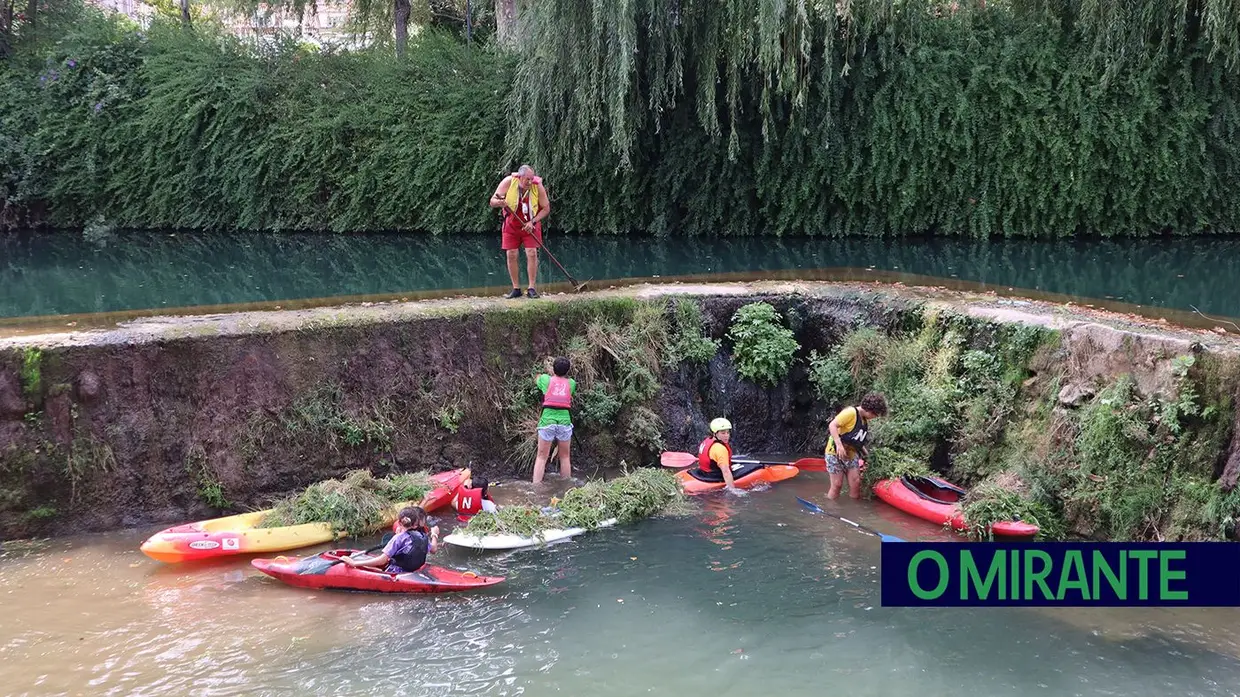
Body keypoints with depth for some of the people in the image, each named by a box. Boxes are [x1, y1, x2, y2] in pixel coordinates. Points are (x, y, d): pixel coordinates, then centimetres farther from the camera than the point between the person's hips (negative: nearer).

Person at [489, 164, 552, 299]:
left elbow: (546, 208, -9)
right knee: (511, 255, -3)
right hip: (511, 224, 1)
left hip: (530, 225, -1)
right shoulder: (508, 182, -18)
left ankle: (532, 288, -5)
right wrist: (500, 202, -37)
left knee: (532, 253, -12)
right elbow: (492, 202, -13)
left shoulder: (538, 186, -19)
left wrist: (532, 222, -21)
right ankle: (516, 289, 6)